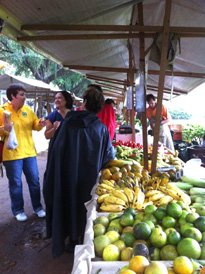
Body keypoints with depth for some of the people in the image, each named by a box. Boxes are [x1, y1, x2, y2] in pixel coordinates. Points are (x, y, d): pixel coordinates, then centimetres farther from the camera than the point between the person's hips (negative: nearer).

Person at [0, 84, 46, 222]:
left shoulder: (28, 110, 4)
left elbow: (34, 125, 12)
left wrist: (40, 124, -9)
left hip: (29, 152, 4)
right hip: (12, 154, -4)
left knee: (34, 181, 11)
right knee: (15, 183, 7)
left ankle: (38, 207, 28)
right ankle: (18, 210, 25)